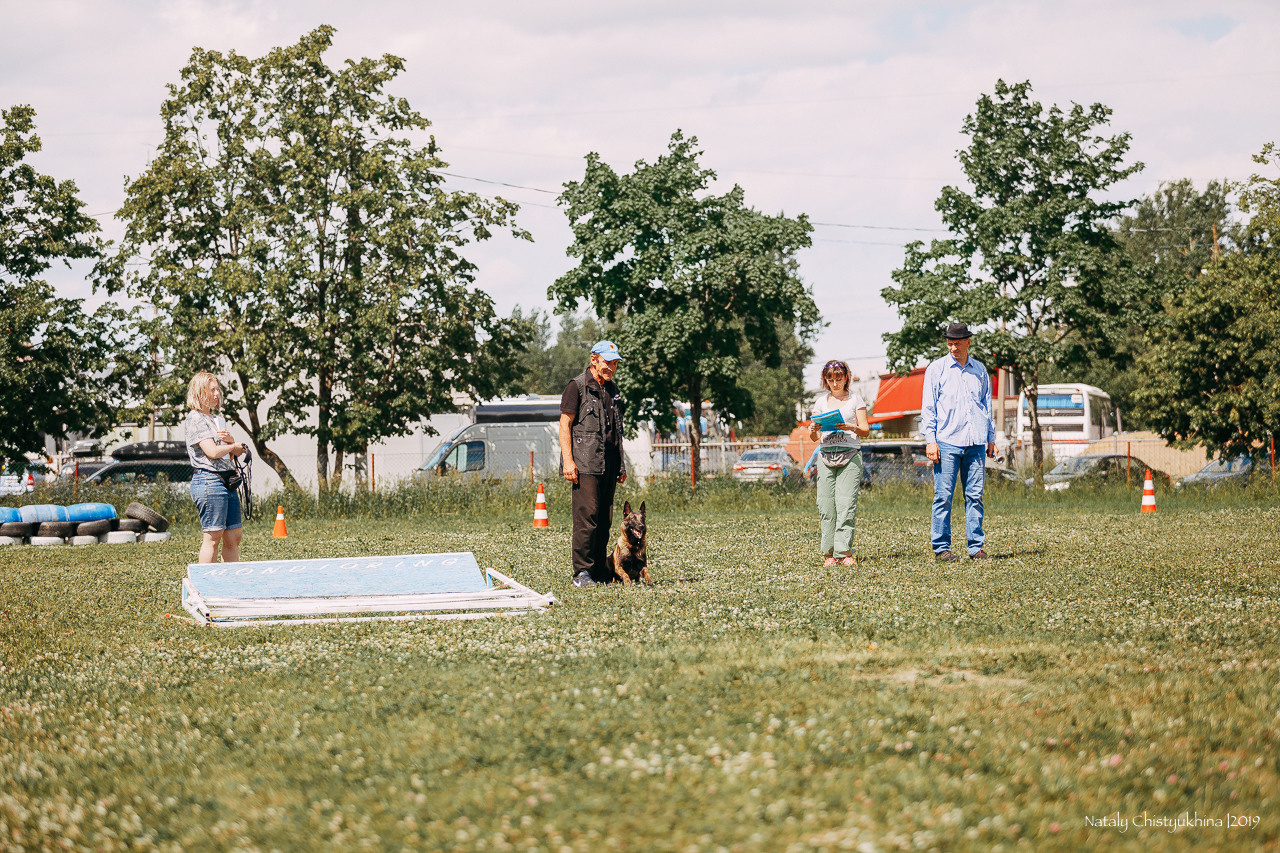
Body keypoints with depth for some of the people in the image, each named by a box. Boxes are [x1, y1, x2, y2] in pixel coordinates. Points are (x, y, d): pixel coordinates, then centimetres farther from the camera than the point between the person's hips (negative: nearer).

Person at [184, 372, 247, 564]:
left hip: (227, 482, 9)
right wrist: (234, 445, 1)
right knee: (213, 538, -9)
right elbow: (212, 451, -16)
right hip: (209, 481, -9)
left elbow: (237, 452, 17)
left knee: (233, 538, 7)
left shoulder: (218, 420, 21)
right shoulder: (195, 419, -6)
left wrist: (229, 439, -4)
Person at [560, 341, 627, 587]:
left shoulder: (613, 390, 20)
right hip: (585, 465, -7)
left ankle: (600, 571, 12)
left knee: (604, 521, 7)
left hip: (609, 465, 7)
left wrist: (621, 465, 21)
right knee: (587, 517, -12)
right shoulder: (577, 387, -2)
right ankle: (582, 572, -10)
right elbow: (565, 424, -6)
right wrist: (568, 461, -14)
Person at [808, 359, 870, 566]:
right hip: (826, 454, 3)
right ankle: (829, 553, 0)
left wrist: (852, 428, -15)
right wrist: (813, 431, -7)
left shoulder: (855, 398, 9)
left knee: (846, 504, -12)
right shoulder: (821, 401, 16)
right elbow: (813, 438, 16)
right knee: (826, 506, -4)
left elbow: (866, 431, 5)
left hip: (850, 454, -3)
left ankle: (844, 552, -12)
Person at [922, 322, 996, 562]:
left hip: (976, 443, 3)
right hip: (947, 443, -3)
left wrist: (991, 438, 17)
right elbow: (928, 407, 2)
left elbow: (987, 405, 22)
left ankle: (976, 547, 5)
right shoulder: (936, 369, 4)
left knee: (975, 496, 2)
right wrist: (930, 440, -6)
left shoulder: (979, 370, 15)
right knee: (943, 497, -5)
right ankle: (941, 547, 0)